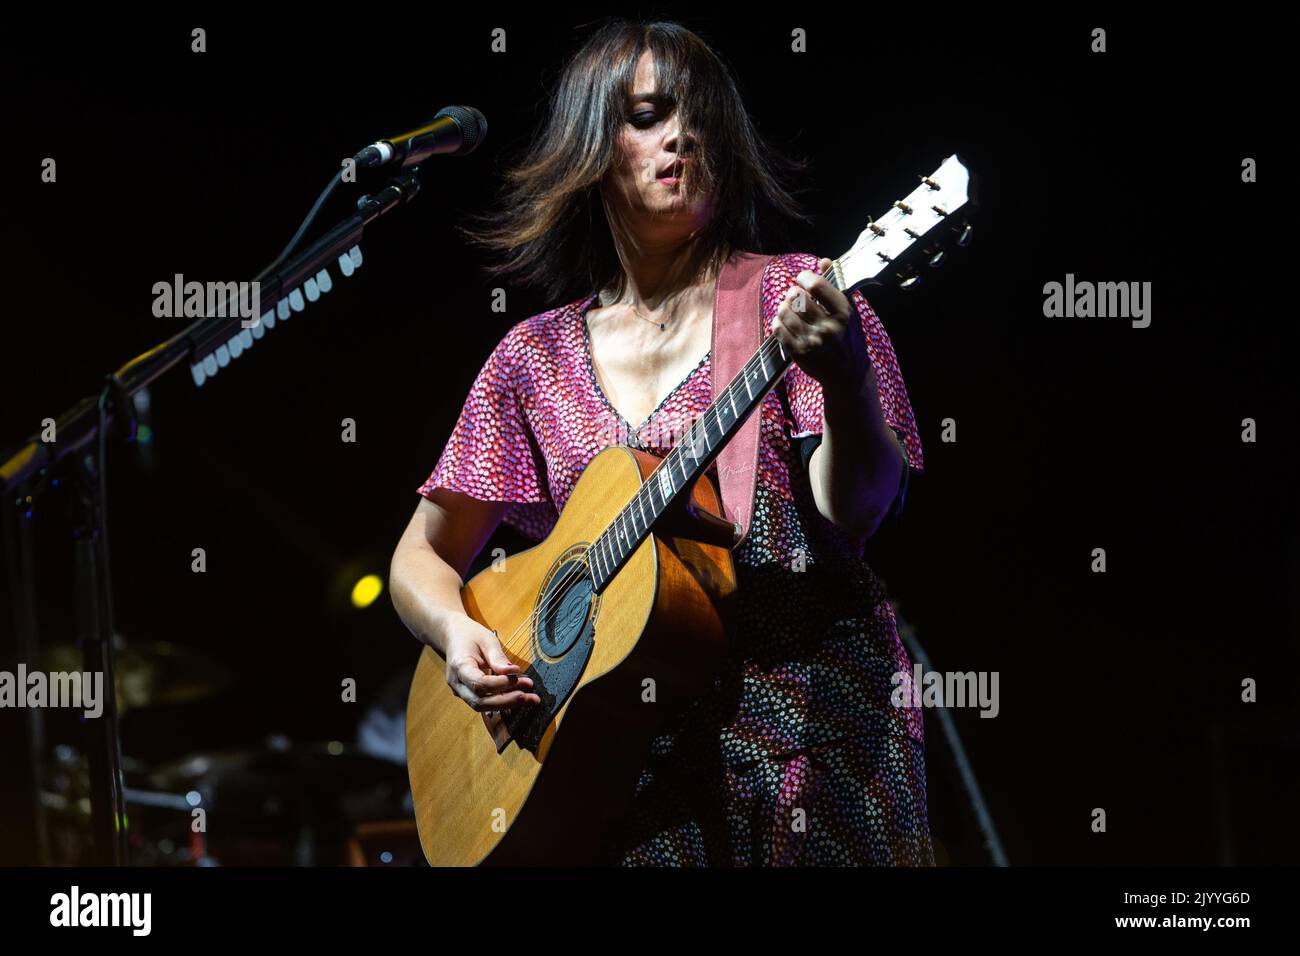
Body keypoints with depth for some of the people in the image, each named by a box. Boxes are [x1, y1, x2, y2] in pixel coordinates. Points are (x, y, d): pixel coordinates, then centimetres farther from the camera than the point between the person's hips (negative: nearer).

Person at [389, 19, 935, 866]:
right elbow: (424, 555, 19)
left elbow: (855, 516, -8)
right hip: (632, 752, 2)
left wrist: (844, 380, -27)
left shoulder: (791, 297, 4)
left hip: (808, 714, -2)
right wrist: (457, 631, -3)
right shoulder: (534, 359, 13)